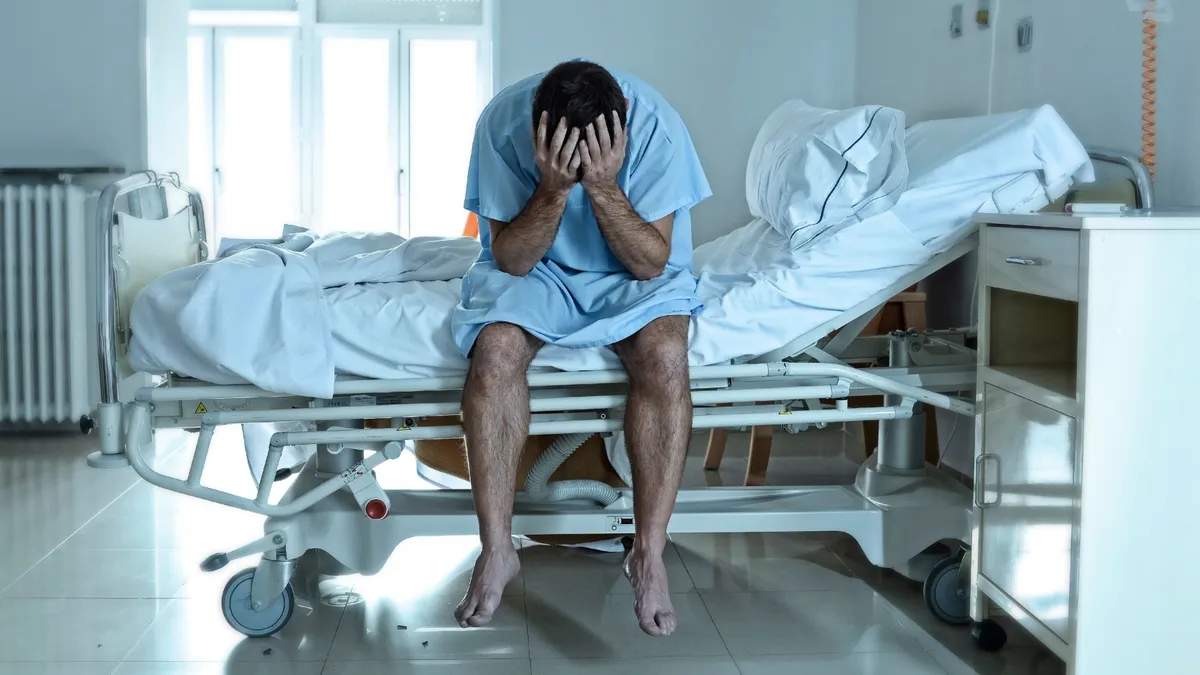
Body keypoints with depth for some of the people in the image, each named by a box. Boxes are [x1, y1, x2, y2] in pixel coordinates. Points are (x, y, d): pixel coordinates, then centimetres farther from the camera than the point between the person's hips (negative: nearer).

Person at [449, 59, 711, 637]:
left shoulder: (655, 124, -24)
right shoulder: (504, 121, -23)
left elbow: (652, 263, -21)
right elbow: (510, 259, -18)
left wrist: (603, 187, -36)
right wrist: (554, 188, -35)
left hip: (632, 272, 0)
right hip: (535, 269, 1)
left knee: (664, 352, -32)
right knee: (496, 346, -31)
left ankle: (649, 554, -23)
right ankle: (496, 551, -20)